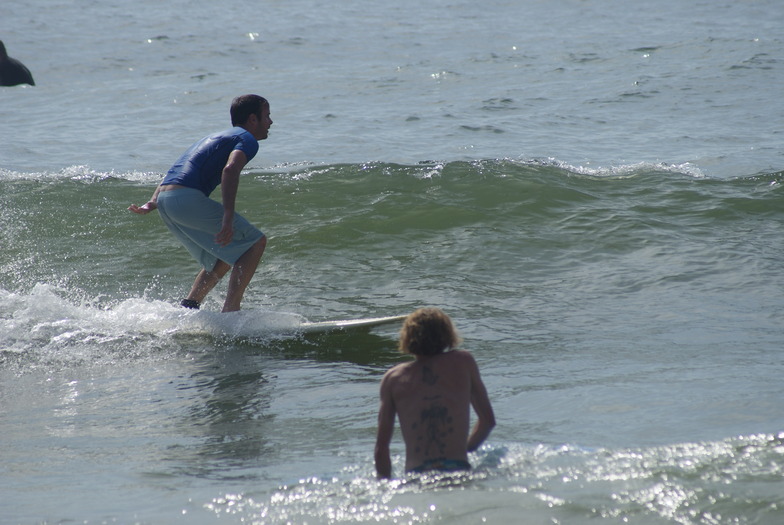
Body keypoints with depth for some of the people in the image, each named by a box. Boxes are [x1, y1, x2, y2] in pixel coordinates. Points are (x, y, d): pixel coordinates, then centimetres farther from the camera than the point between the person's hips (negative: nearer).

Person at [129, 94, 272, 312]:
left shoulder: (214, 138, 33)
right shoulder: (247, 139, 5)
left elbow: (174, 173, 28)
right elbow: (230, 169, -16)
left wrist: (152, 203, 16)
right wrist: (228, 217, -23)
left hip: (165, 200, 9)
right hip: (187, 198, -9)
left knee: (224, 258, 20)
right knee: (255, 241, 0)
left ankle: (188, 306, 6)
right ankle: (230, 310, -10)